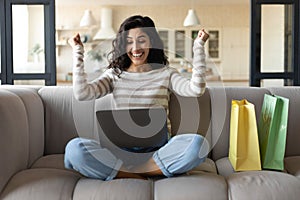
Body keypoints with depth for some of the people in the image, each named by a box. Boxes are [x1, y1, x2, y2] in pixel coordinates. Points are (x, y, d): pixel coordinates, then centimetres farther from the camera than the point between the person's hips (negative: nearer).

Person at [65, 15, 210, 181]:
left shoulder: (166, 74, 12)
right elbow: (82, 94, -2)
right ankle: (139, 176, -22)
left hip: (157, 149, 0)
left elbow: (196, 89, -7)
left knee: (199, 143, -30)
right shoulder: (114, 75, 15)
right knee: (74, 147, -26)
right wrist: (78, 52, 1)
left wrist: (198, 46, -5)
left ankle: (124, 172, -23)